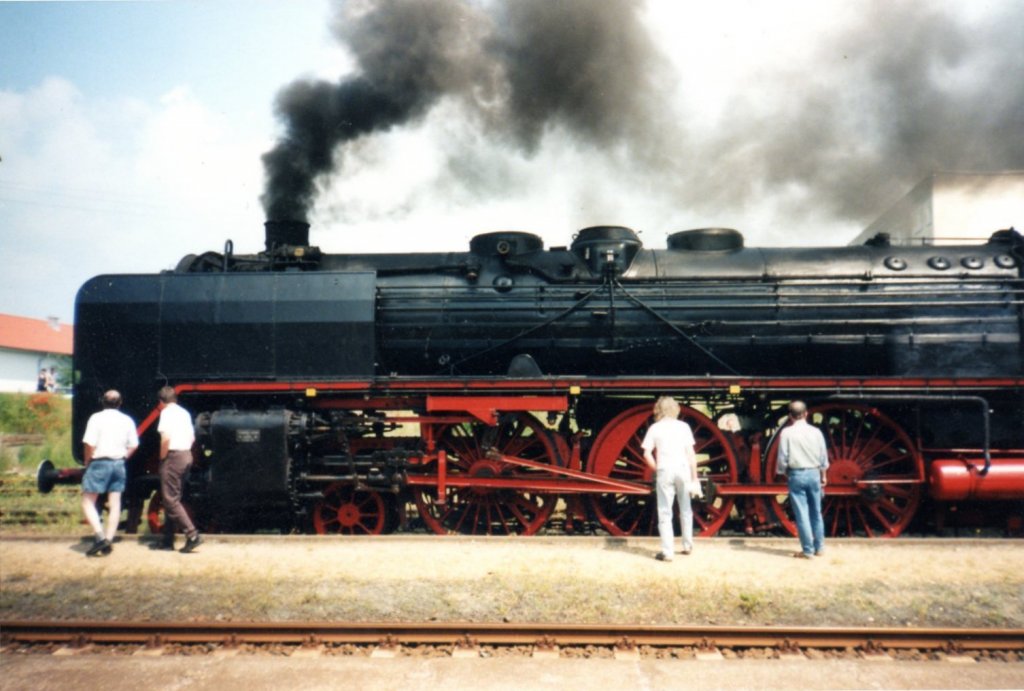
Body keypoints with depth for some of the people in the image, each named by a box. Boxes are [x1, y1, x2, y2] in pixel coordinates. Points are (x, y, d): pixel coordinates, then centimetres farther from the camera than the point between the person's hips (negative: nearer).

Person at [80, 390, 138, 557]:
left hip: (100, 463, -5)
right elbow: (133, 445, 7)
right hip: (119, 464, 5)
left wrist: (87, 462, -1)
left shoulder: (97, 418, -8)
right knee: (115, 504, 10)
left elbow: (90, 444, -16)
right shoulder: (127, 420, 6)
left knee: (88, 502, 4)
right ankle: (109, 540, 10)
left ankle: (100, 537, -9)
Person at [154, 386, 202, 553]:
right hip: (186, 455, 9)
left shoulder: (167, 412, -7)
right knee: (172, 498, 14)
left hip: (173, 456, -9)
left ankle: (193, 535, -15)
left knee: (171, 500, -7)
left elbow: (166, 437, -19)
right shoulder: (184, 413, 19)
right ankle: (168, 539, 18)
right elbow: (192, 437, 19)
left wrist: (162, 457, -9)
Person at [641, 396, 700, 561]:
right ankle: (687, 545, 29)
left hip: (664, 472, -2)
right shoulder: (683, 426, 5)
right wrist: (694, 478, 4)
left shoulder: (654, 428, 2)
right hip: (683, 470, 2)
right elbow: (691, 454, 1)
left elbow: (647, 454, -6)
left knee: (665, 513, 3)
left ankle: (667, 552, 1)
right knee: (685, 509, 19)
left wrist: (656, 469, 6)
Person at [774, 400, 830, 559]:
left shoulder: (786, 433, -9)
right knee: (816, 512, 14)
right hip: (813, 473, 3)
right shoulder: (815, 431, 0)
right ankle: (819, 548, 22)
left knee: (801, 514, 1)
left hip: (796, 475, -3)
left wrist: (784, 473, 9)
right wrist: (823, 475, 19)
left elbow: (782, 458, -7)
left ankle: (808, 550, 3)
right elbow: (823, 457, 7)